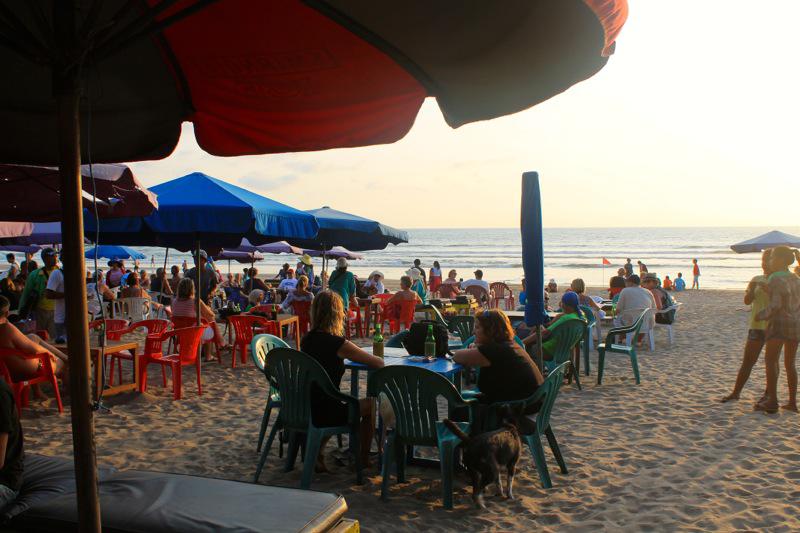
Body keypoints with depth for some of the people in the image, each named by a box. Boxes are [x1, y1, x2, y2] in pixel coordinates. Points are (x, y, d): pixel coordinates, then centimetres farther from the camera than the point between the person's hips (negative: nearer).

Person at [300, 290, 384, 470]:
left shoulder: (306, 339, 1)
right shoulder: (337, 343, -18)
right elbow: (378, 363, -9)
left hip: (304, 409, 7)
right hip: (324, 414, -7)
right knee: (371, 404, 17)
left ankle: (316, 450, 23)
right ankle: (364, 459, 29)